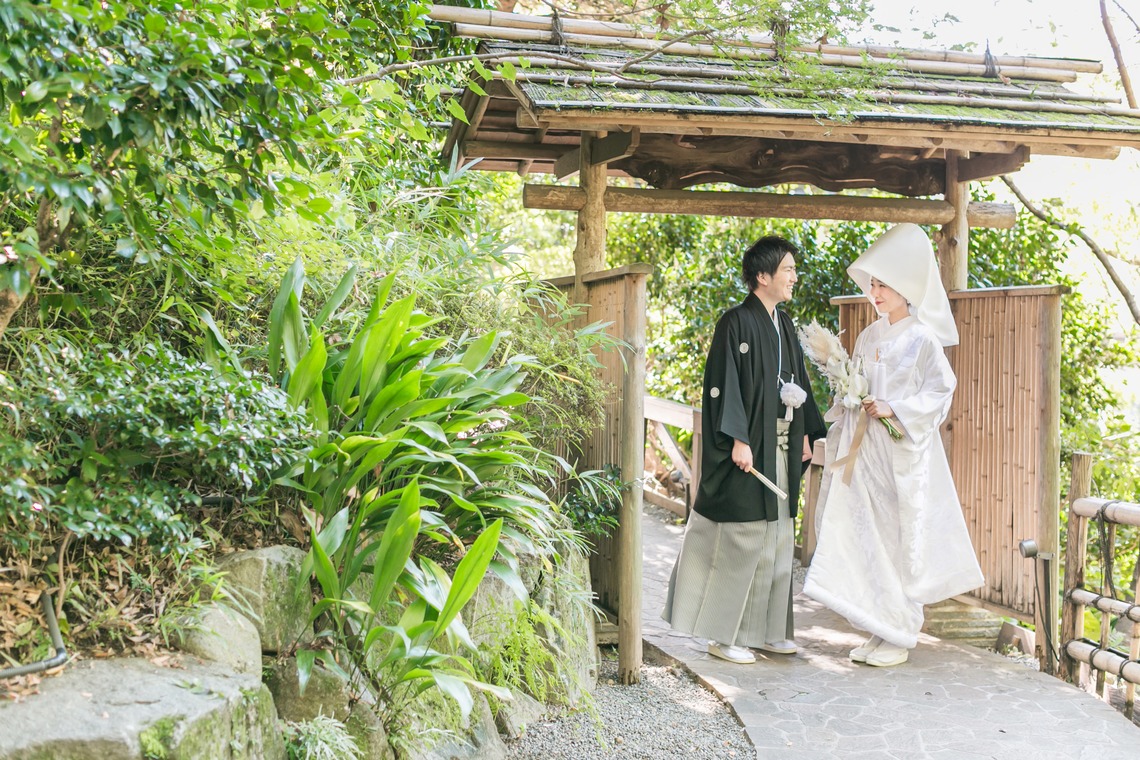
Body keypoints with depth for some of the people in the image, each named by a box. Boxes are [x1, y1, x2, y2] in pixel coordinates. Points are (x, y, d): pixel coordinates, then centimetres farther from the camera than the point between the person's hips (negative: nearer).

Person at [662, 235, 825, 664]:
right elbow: (724, 384, -17)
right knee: (740, 542, -4)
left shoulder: (783, 325, 14)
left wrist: (806, 433, 16)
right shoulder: (737, 323, -11)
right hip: (749, 450, -9)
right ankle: (722, 635, 6)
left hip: (781, 449, 9)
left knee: (776, 541, 12)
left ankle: (767, 630, 22)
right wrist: (738, 440, -22)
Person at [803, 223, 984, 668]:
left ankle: (899, 637, 9)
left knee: (900, 541, -2)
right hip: (865, 450, 7)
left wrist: (894, 409, -18)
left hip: (904, 452, -7)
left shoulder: (921, 339, -7)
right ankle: (879, 631, 17)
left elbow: (941, 391, -10)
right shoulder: (869, 337, 13)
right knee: (864, 538, 7)